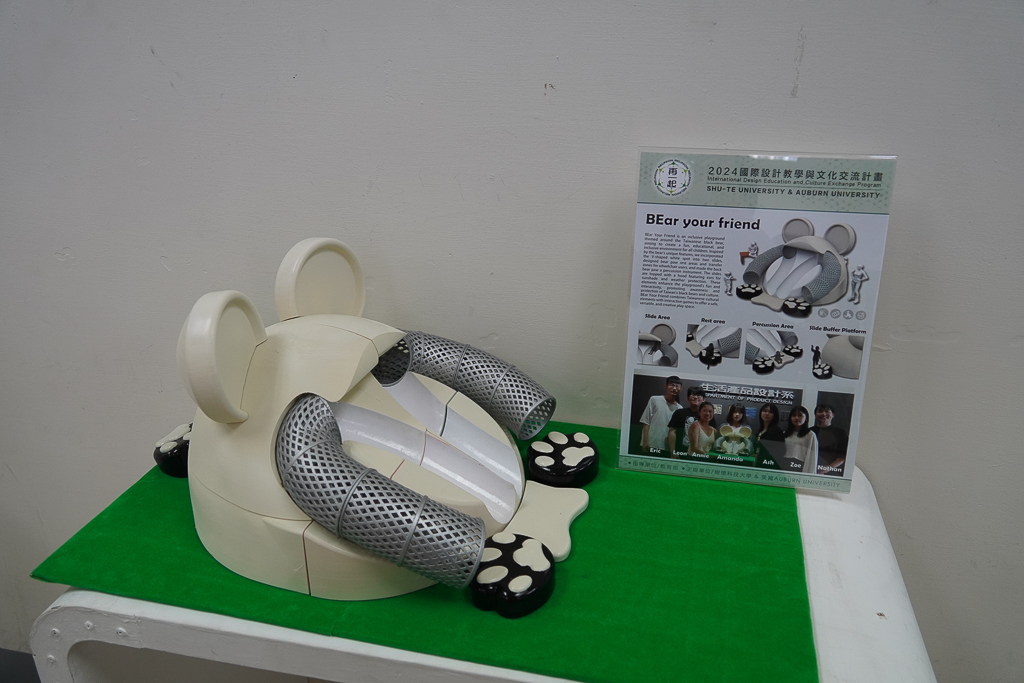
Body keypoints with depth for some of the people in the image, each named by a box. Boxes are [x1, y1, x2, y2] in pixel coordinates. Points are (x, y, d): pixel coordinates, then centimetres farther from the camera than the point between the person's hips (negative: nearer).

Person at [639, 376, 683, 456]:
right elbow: (646, 422, 1)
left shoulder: (679, 409, 9)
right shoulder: (654, 400, 2)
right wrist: (645, 441, -6)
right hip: (651, 446, -2)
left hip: (667, 449, 2)